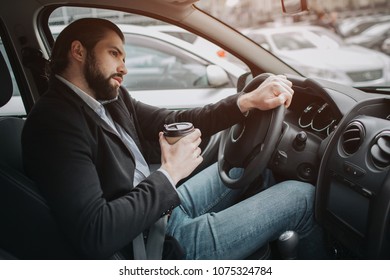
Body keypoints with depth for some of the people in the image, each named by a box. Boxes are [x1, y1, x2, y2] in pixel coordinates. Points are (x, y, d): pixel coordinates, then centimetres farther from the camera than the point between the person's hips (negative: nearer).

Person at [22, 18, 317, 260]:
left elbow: (174, 122, 3)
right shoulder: (54, 121, -24)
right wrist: (168, 175, -24)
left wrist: (248, 101, -9)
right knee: (303, 195, -3)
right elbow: (96, 235, -32)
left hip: (166, 208, 10)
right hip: (161, 243, -9)